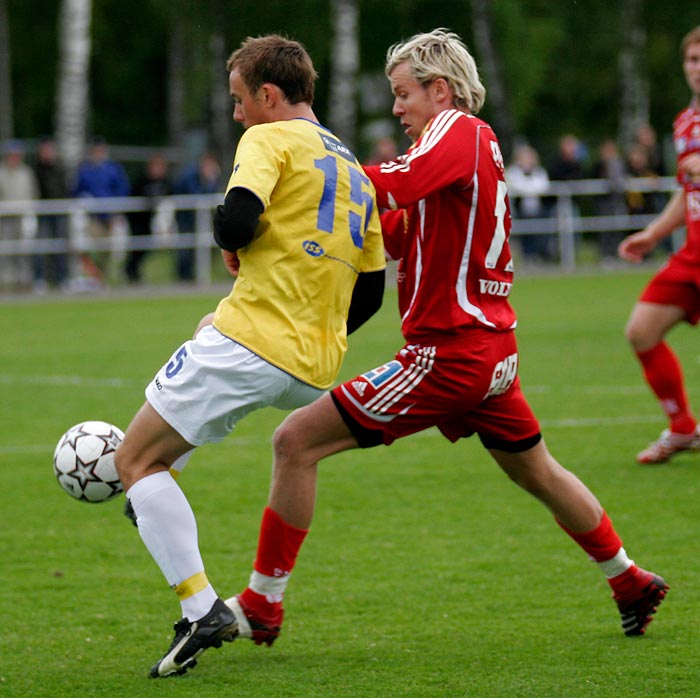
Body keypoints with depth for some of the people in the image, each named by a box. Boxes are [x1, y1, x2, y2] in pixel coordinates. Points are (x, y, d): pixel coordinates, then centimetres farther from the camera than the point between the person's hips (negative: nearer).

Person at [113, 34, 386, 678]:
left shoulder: (271, 139, -4)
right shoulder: (355, 172, 19)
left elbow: (238, 219, -21)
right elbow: (370, 291, 20)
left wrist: (229, 244, 2)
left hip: (252, 344, -9)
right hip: (315, 373, 9)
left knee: (135, 460, -1)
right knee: (210, 327, 40)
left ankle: (201, 609, -14)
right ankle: (155, 488, 39)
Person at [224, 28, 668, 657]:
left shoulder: (459, 131, -10)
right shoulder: (480, 144, 17)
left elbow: (399, 184, -31)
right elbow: (397, 233, 15)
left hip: (448, 350, -10)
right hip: (491, 346, 10)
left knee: (296, 441, -10)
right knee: (539, 474, 28)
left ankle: (261, 605, -7)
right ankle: (632, 584, 39)